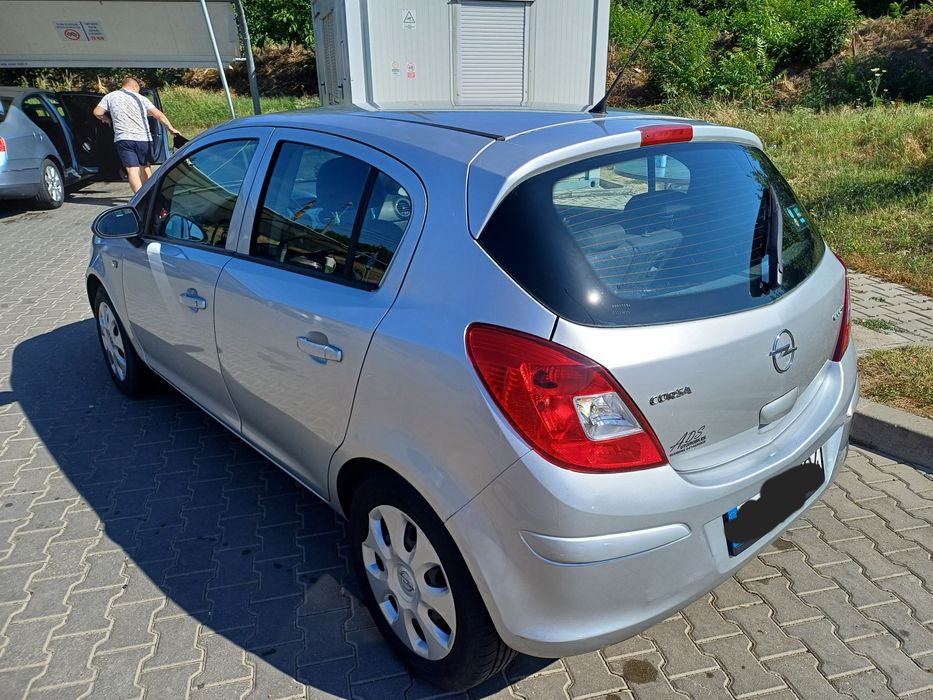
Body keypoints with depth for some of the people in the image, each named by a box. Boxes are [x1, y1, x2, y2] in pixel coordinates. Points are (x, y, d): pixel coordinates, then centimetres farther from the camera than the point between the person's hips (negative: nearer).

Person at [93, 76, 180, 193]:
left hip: (123, 138, -1)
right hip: (143, 138, 1)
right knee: (145, 167, 18)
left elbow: (97, 112, 6)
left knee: (132, 170, -9)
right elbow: (159, 115, -2)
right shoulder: (140, 98, 6)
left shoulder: (110, 96, 10)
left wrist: (106, 119, 26)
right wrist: (171, 128, 2)